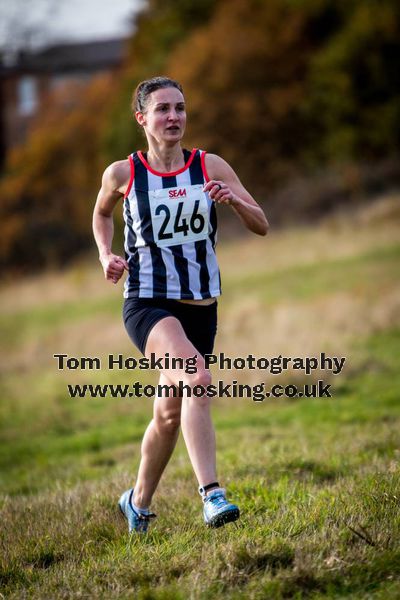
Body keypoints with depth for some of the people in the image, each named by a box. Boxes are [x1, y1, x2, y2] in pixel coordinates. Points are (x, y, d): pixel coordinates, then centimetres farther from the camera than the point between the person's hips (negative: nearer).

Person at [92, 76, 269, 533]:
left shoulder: (210, 167, 0)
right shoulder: (123, 174, -3)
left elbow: (261, 226, 1)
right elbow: (101, 213, 19)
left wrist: (234, 200, -19)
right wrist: (106, 256, 2)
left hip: (199, 306, 3)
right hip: (147, 302, -3)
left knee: (170, 414, 12)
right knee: (196, 377, -31)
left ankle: (138, 502, 35)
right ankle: (210, 494, -36)